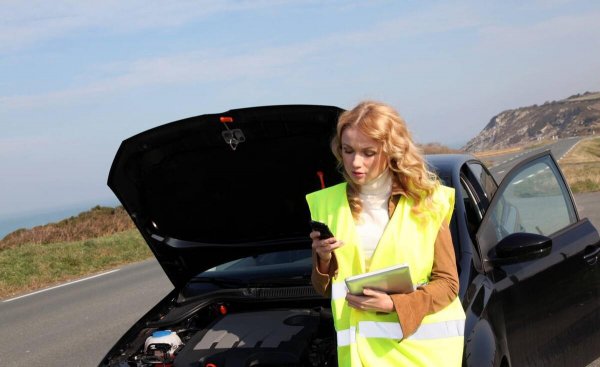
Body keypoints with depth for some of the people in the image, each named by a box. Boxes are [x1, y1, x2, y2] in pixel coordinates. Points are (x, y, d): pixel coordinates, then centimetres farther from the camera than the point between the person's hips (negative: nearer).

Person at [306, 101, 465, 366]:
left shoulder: (427, 202, -4)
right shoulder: (328, 205, 4)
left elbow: (448, 283, -4)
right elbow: (325, 290, 9)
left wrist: (394, 304, -18)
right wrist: (324, 260, -12)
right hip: (364, 345, 2)